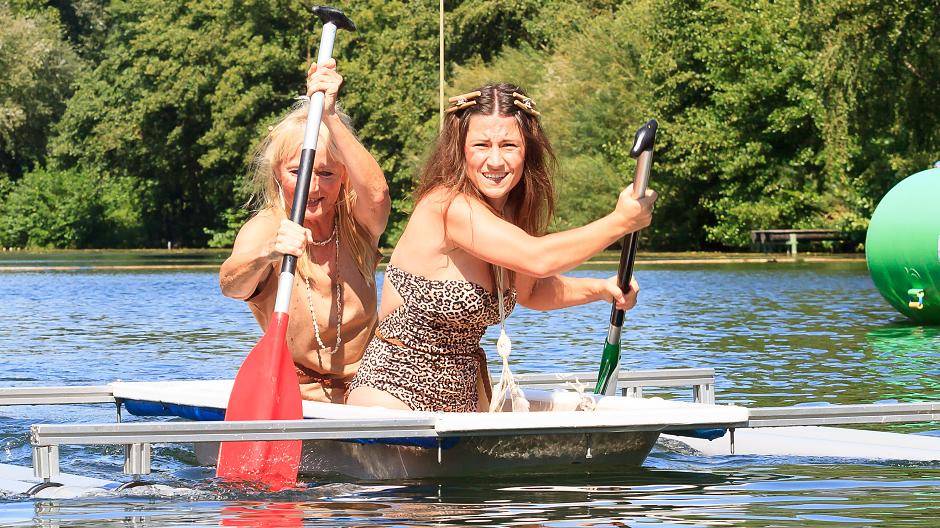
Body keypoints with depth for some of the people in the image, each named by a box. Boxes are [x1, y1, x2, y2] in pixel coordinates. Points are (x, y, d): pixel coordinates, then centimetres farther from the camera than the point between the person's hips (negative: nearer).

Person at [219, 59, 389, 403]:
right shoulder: (264, 227, -12)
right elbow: (230, 285, -33)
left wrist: (330, 117, -40)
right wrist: (265, 254, -55)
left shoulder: (357, 223, -6)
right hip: (291, 397, 0)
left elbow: (376, 194, -31)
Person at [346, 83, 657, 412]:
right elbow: (537, 258, -28)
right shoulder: (450, 204, -18)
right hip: (392, 393, -8)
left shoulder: (511, 213, 7)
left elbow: (529, 292, 23)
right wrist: (619, 222, -17)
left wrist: (600, 289, 6)